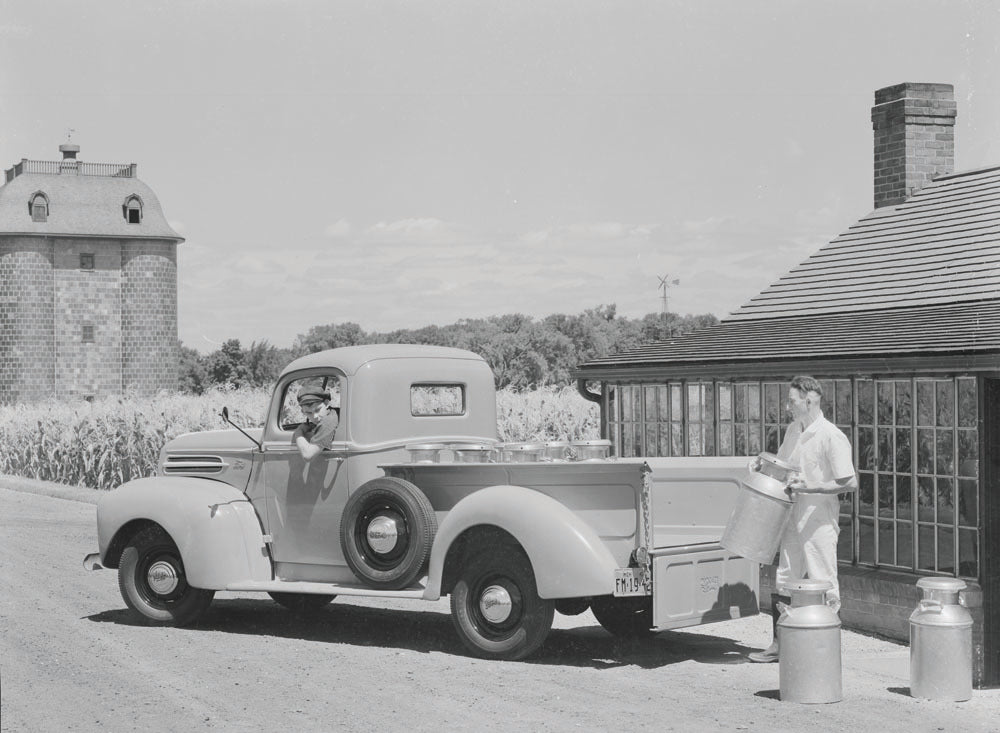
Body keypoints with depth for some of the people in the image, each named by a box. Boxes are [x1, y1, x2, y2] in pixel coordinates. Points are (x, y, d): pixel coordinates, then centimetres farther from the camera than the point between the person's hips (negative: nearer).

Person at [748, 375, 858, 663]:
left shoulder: (831, 437, -15)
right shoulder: (793, 430, 10)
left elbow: (850, 483, -17)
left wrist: (809, 488, -23)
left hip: (820, 518, -8)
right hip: (793, 517, 8)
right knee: (783, 580, 12)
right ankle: (779, 644, 21)